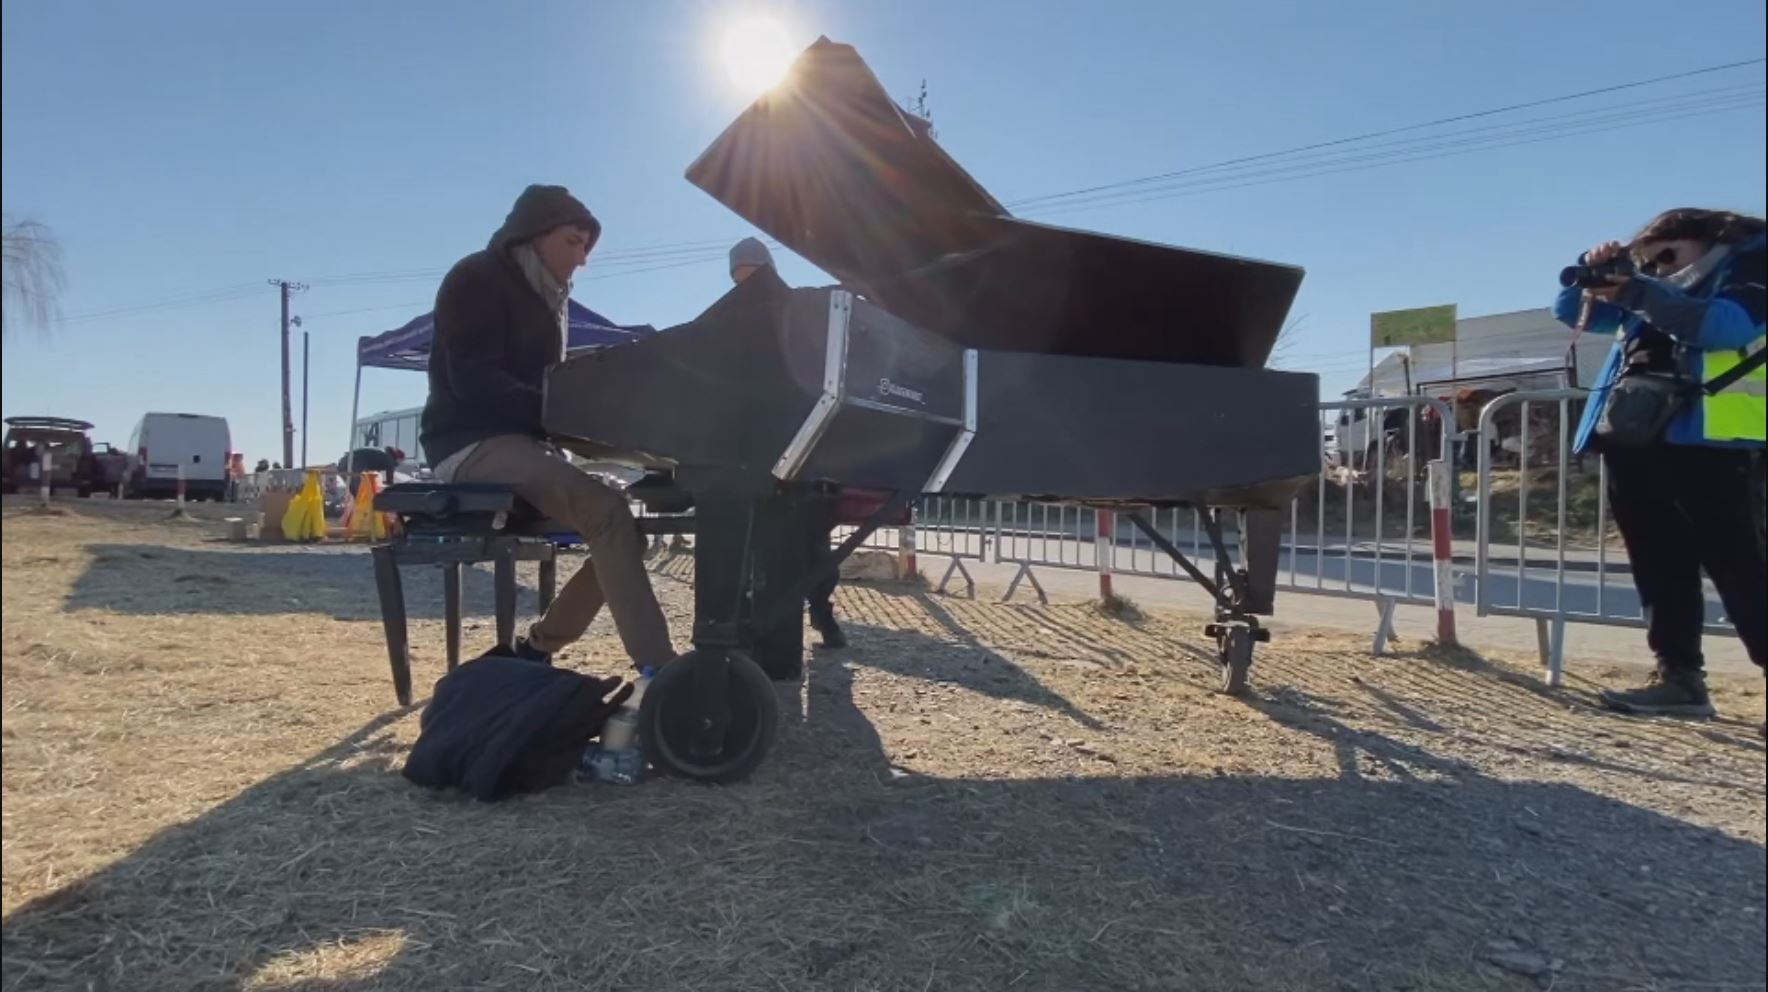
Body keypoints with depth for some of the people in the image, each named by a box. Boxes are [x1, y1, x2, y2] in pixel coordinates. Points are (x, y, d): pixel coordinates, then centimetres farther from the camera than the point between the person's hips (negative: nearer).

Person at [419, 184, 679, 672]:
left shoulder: (545, 298, 22)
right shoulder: (476, 280, -4)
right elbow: (474, 381, -18)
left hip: (524, 442, 9)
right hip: (474, 444, -9)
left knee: (619, 520, -7)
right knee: (609, 513, -29)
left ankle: (534, 650, 2)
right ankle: (661, 671, -35)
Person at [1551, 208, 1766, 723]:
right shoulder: (1653, 290, 26)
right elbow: (1570, 310, 27)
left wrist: (1643, 293, -16)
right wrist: (1593, 269, 8)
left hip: (1709, 442, -6)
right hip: (1634, 439, 7)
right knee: (1660, 566, 5)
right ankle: (1679, 676, 8)